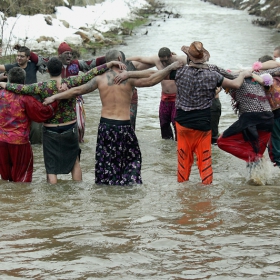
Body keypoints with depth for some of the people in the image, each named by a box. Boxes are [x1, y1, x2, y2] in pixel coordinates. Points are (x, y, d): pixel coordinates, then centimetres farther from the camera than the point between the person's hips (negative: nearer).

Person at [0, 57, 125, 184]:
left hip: (50, 131, -2)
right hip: (70, 129, 2)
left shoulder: (42, 87, -14)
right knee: (74, 161, 21)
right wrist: (111, 63, -10)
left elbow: (19, 88, -16)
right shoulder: (71, 83, -11)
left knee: (51, 169, 5)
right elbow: (91, 74, -13)